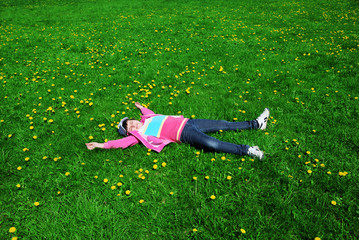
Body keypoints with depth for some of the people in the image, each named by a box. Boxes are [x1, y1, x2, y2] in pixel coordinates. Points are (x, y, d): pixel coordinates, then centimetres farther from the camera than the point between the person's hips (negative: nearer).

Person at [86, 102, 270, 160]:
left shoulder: (147, 118, 15)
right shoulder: (139, 135, -3)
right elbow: (121, 143, -9)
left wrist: (141, 107, 49)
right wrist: (100, 145, -7)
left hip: (188, 122, 7)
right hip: (185, 135, -7)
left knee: (224, 125, 4)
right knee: (212, 144, -31)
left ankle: (257, 124, 13)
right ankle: (246, 150, -27)